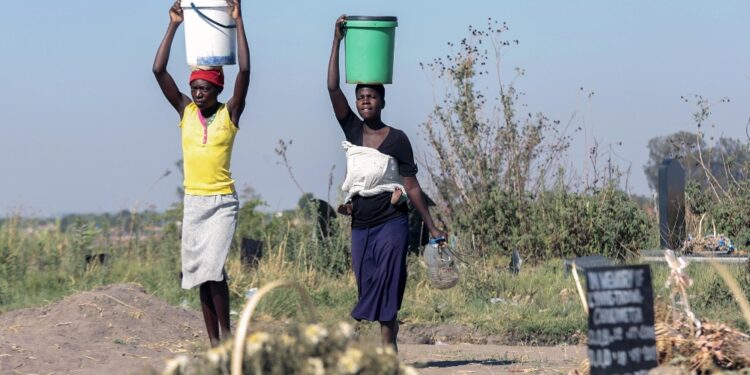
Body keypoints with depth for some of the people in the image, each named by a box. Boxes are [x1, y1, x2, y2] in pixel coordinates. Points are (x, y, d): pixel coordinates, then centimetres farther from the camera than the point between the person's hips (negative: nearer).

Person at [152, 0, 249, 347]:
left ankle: (226, 331, -4)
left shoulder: (230, 113, -2)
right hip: (193, 202, 4)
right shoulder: (185, 111, 5)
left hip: (223, 201, -4)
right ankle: (214, 342, 12)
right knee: (199, 273, 5)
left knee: (212, 266, -18)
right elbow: (159, 71, -2)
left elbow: (245, 71, -14)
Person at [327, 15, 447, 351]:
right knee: (367, 283, 4)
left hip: (391, 223, -4)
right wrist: (337, 41, -8)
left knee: (387, 283, -10)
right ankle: (390, 328, 15)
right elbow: (332, 88, -3)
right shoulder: (352, 130, 6)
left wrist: (431, 228, -1)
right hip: (360, 225, 4)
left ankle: (387, 343, -13)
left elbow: (412, 186, -1)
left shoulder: (397, 139, -4)